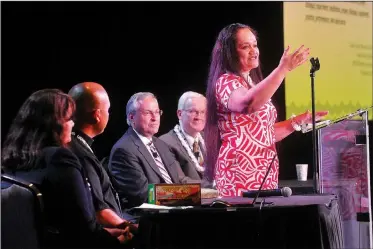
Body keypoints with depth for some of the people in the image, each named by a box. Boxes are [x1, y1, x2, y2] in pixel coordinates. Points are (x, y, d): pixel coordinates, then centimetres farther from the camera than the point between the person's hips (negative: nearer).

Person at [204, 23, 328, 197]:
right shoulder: (225, 82, -7)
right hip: (240, 174, -8)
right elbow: (249, 104, -30)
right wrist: (282, 69, -36)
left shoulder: (253, 84, 21)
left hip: (265, 175, 8)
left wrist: (298, 121, 11)